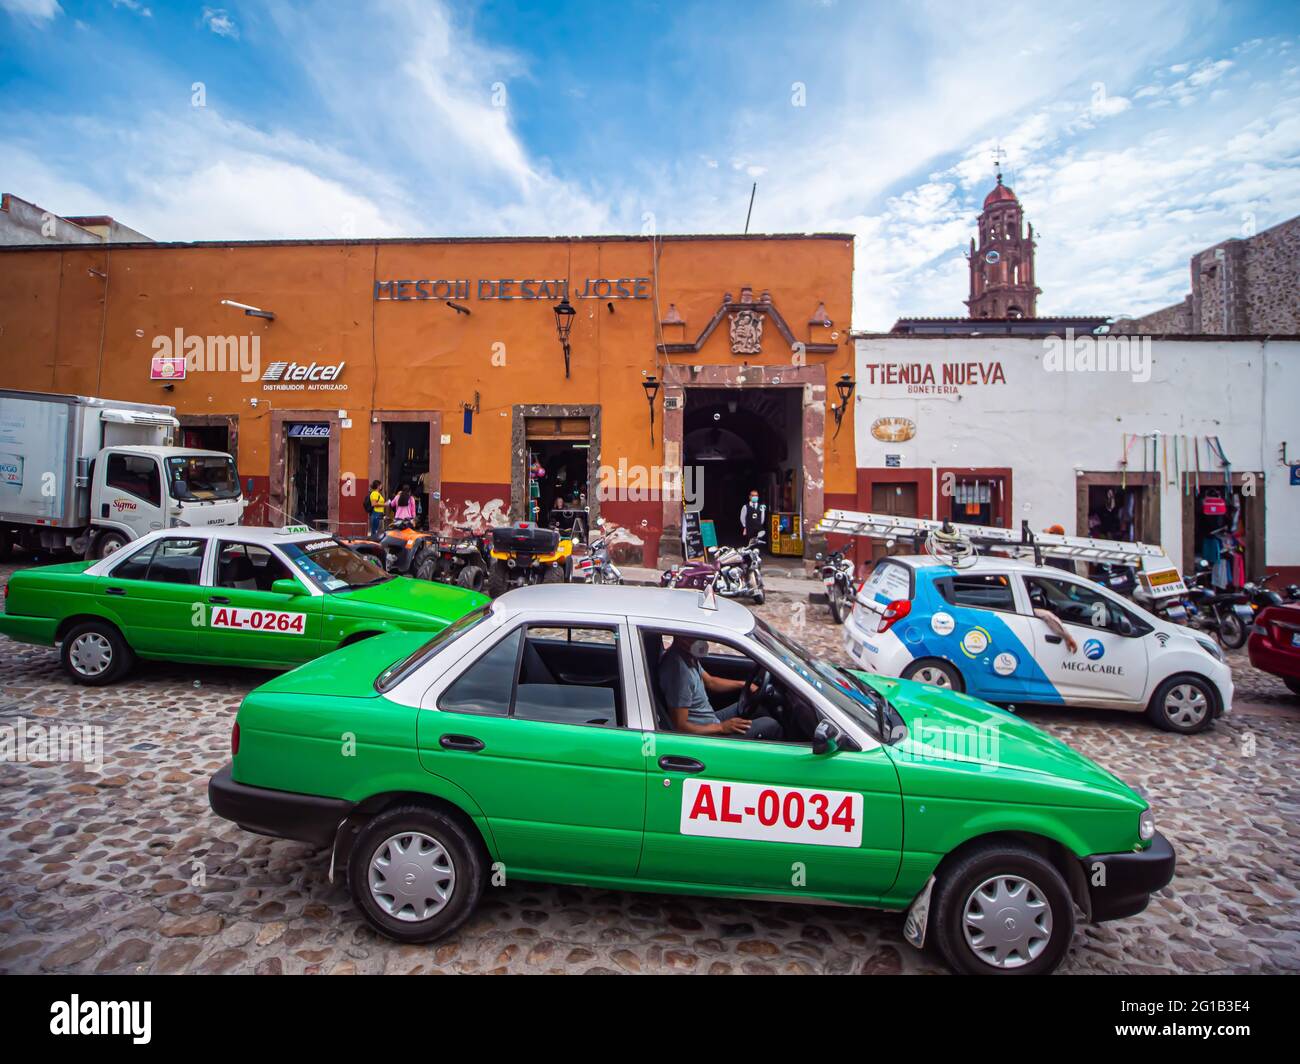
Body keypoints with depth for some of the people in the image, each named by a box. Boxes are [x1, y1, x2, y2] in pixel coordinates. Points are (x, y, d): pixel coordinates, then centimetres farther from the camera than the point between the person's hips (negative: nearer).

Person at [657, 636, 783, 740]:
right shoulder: (679, 670, -32)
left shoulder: (688, 656, -2)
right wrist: (721, 728, -21)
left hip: (708, 720, 10)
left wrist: (744, 684, 6)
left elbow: (710, 681, 16)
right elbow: (680, 727, -29)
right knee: (770, 726, -5)